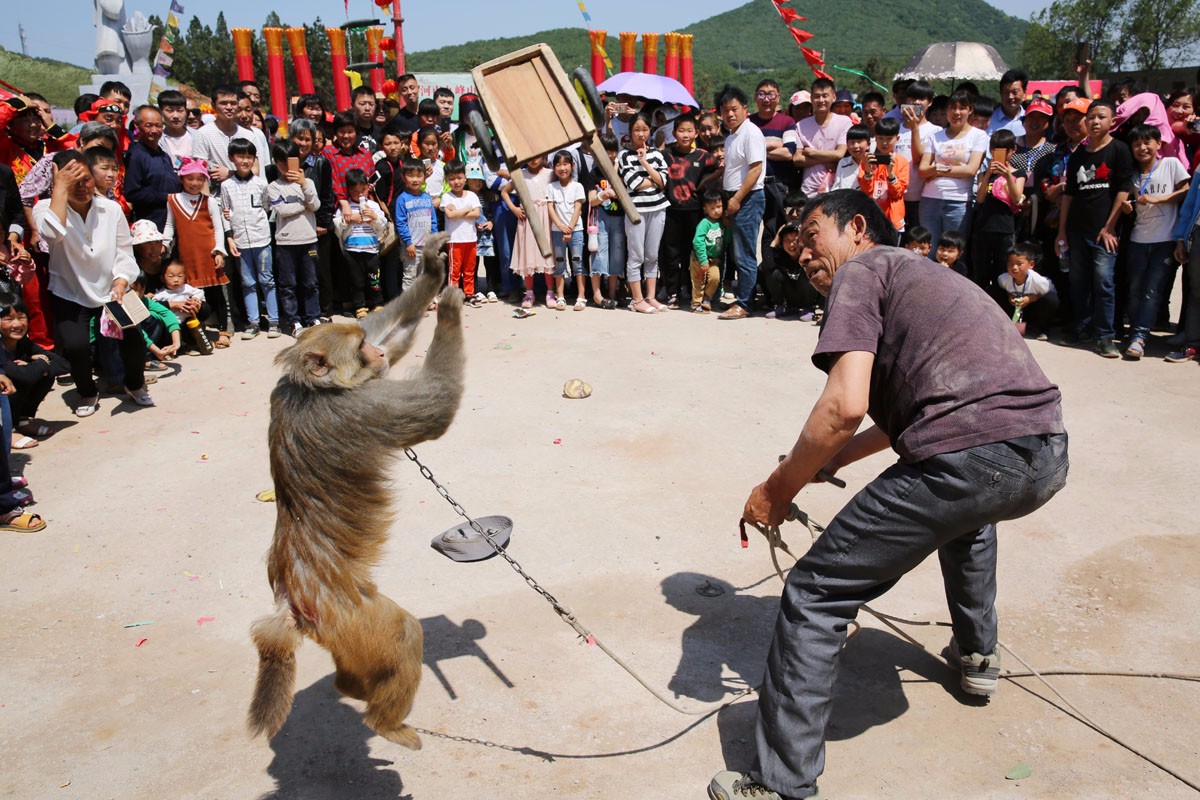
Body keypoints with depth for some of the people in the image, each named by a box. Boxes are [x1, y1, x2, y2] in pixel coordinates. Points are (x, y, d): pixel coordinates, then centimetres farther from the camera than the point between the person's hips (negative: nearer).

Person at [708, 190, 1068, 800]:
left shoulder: (859, 270, 5)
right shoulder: (920, 272, 31)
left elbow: (845, 404, -11)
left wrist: (779, 488, 1)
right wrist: (837, 459, 39)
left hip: (969, 459, -9)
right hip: (1047, 457, 9)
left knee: (815, 596, 2)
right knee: (966, 511, 44)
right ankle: (976, 657, 54)